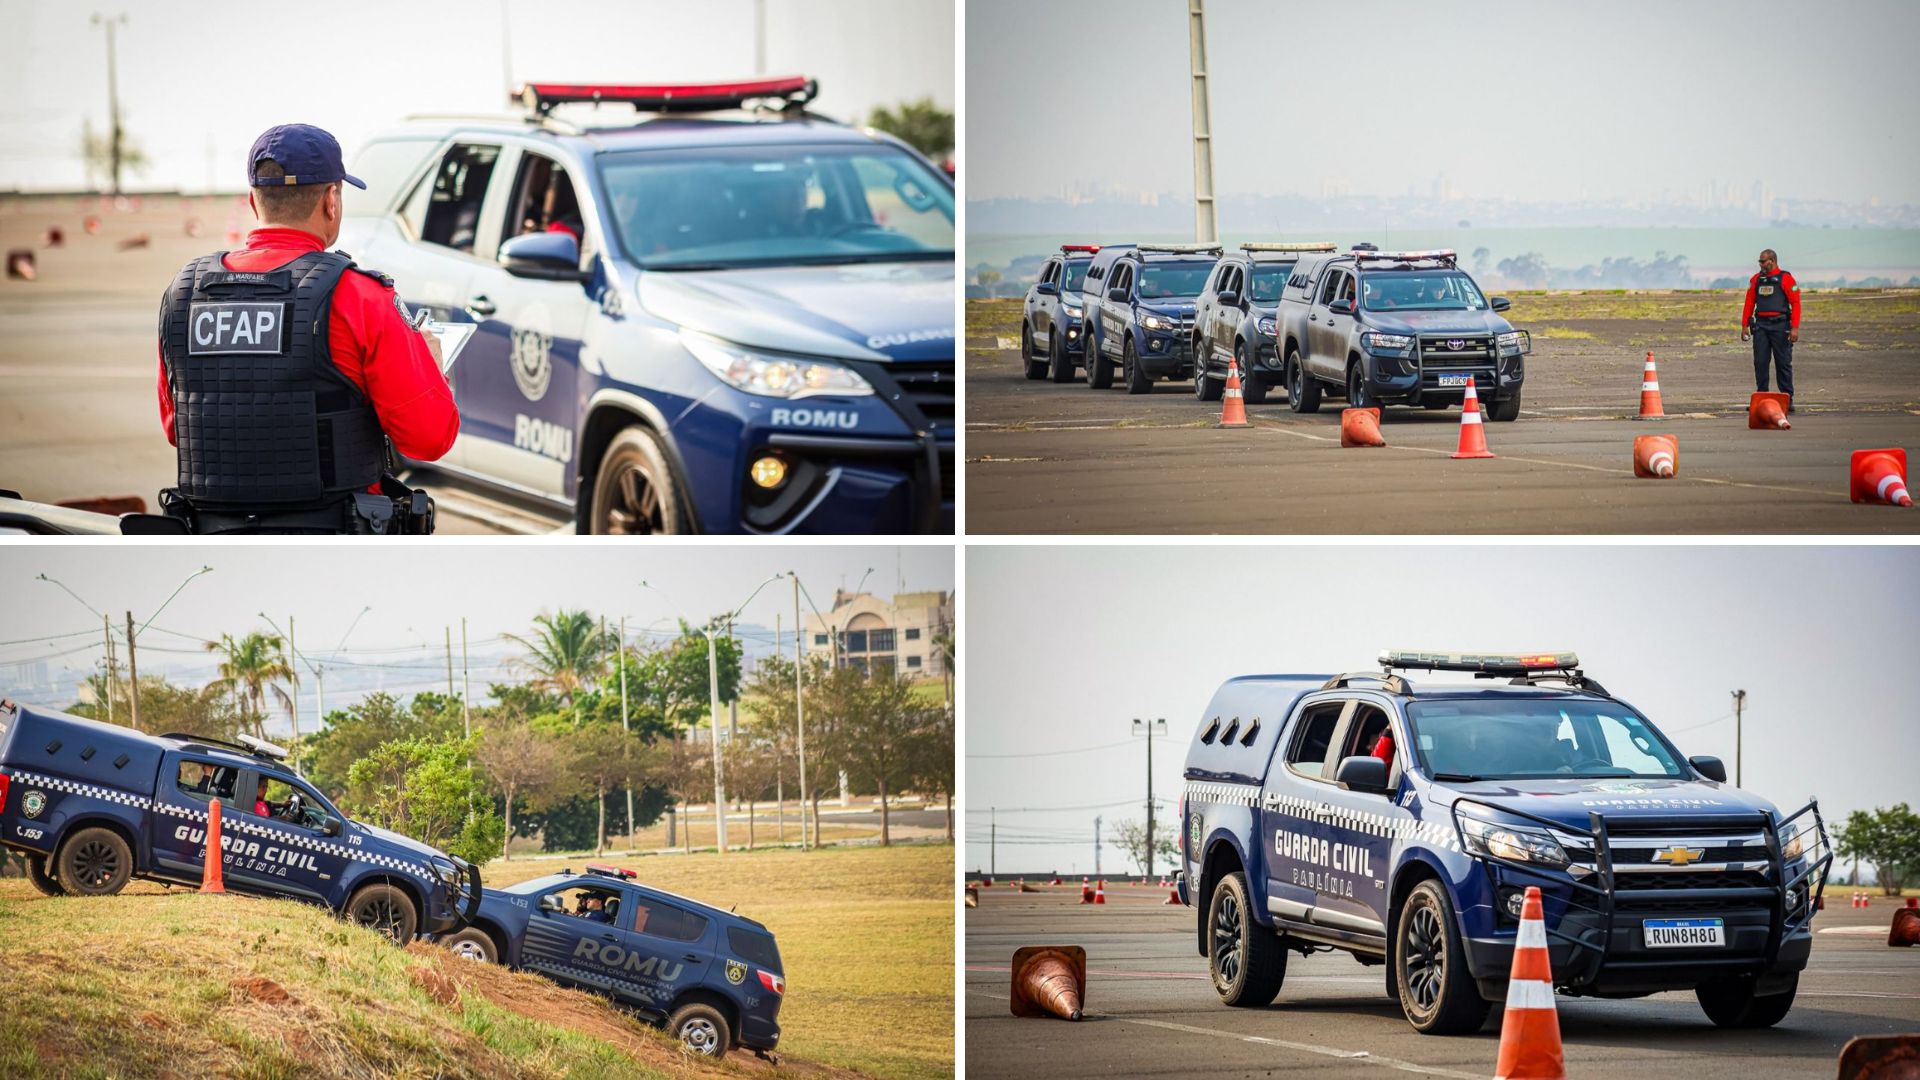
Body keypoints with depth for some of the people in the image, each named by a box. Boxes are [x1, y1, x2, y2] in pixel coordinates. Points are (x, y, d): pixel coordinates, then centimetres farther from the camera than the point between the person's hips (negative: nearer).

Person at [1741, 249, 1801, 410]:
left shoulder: (1786, 279, -1)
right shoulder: (1755, 280, 13)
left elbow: (1796, 304, -5)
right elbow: (1749, 304, 14)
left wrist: (1795, 328, -13)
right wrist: (1744, 325, 5)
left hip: (1780, 325, -4)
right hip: (1761, 326, 4)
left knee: (1783, 363, -2)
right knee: (1760, 362, 0)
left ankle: (1787, 399, 3)